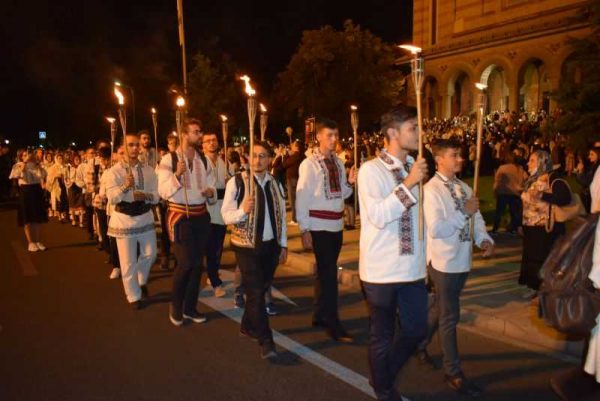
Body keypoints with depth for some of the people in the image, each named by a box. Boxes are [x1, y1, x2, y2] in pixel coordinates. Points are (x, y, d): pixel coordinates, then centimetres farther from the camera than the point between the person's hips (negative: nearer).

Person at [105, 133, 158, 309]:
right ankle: (134, 296, 23)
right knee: (128, 262, 5)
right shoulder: (114, 171, -7)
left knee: (149, 255, 13)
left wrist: (145, 195, -24)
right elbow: (112, 198, -18)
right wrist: (125, 186, -37)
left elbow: (156, 197, -1)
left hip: (145, 217, 3)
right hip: (124, 219, -3)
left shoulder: (148, 171, 2)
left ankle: (141, 282, 43)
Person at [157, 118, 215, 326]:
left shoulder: (204, 160, 8)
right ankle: (175, 306, 14)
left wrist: (211, 192, -7)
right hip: (180, 216, -5)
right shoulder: (169, 159, -7)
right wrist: (178, 174, -28)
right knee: (185, 263, -10)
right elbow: (163, 192, -13)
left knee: (198, 263, 10)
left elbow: (210, 188, 16)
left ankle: (190, 307, 25)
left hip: (201, 215, 5)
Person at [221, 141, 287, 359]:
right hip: (247, 246, -5)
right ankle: (266, 341, 5)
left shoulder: (275, 184, 5)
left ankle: (248, 326, 36)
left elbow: (281, 215, 12)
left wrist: (283, 244, 10)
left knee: (261, 289, 14)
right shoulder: (236, 182, -9)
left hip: (270, 245, 5)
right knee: (255, 292, -4)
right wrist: (243, 210, -32)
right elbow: (226, 216, -12)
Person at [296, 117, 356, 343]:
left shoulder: (338, 163, 10)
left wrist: (350, 183, -5)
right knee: (328, 274, -5)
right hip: (319, 225, -6)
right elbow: (302, 197, -9)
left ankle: (320, 316, 29)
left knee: (326, 272, 15)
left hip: (336, 224, 6)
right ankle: (332, 324, 4)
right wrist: (304, 229, -13)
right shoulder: (309, 164, -7)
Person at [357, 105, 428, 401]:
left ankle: (386, 375, 38)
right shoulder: (371, 170, -13)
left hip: (413, 267, 6)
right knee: (382, 335, 10)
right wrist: (408, 183, -25)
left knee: (416, 330, 13)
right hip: (381, 269, -6)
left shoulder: (415, 167, 8)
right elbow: (378, 216, -24)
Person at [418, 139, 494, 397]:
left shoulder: (464, 188, 8)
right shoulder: (431, 190, -16)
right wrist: (464, 212, -23)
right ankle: (453, 373, 16)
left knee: (440, 308, 22)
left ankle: (420, 344, 43)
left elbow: (475, 217, 9)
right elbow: (435, 229, -24)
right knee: (450, 317, 2)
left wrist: (484, 239, -9)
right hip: (444, 261, -7)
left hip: (462, 260, 7)